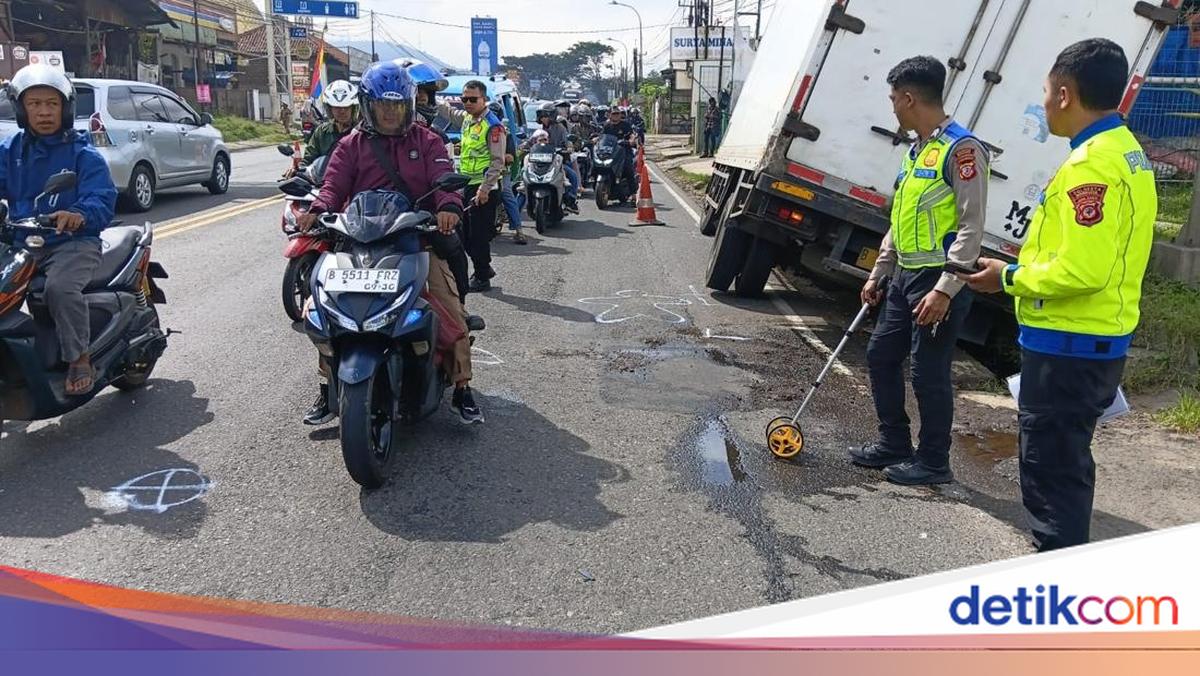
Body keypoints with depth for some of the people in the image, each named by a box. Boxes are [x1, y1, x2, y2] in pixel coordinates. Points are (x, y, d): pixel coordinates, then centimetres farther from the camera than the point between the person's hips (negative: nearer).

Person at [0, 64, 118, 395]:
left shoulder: (84, 155, -2)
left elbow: (102, 200, -14)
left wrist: (79, 215, -36)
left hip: (73, 242, -5)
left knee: (61, 287, -33)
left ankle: (80, 359, -15)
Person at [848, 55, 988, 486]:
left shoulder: (961, 149, -14)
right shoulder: (916, 150, 15)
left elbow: (971, 227, -19)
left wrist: (944, 289, -23)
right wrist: (878, 273, 22)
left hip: (939, 281, -9)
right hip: (905, 277, 10)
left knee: (929, 373, -1)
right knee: (881, 355, 14)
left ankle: (934, 462, 15)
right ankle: (893, 444, 28)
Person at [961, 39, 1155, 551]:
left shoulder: (1092, 163, -19)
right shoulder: (1128, 153, 13)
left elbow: (1082, 269, -26)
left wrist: (1011, 278, -12)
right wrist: (1027, 269, 14)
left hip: (1067, 348, -10)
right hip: (1099, 343, 10)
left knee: (1049, 470, -2)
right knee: (1066, 464, 21)